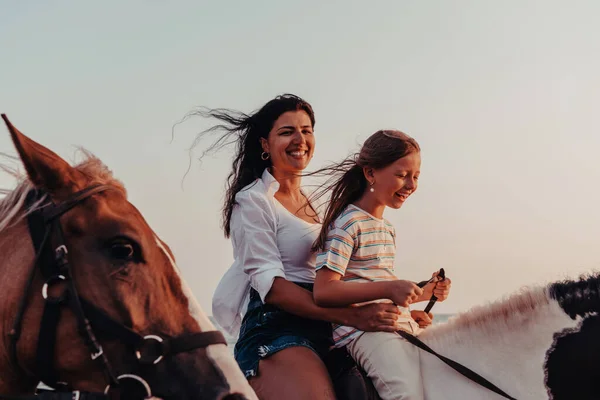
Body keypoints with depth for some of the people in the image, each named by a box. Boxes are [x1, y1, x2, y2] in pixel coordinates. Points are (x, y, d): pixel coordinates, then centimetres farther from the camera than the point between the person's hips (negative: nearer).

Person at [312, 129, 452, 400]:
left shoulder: (388, 229, 21)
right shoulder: (348, 223, -7)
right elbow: (323, 292, -16)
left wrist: (424, 293, 13)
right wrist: (388, 289, -23)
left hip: (398, 326, 9)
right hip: (363, 328, -9)